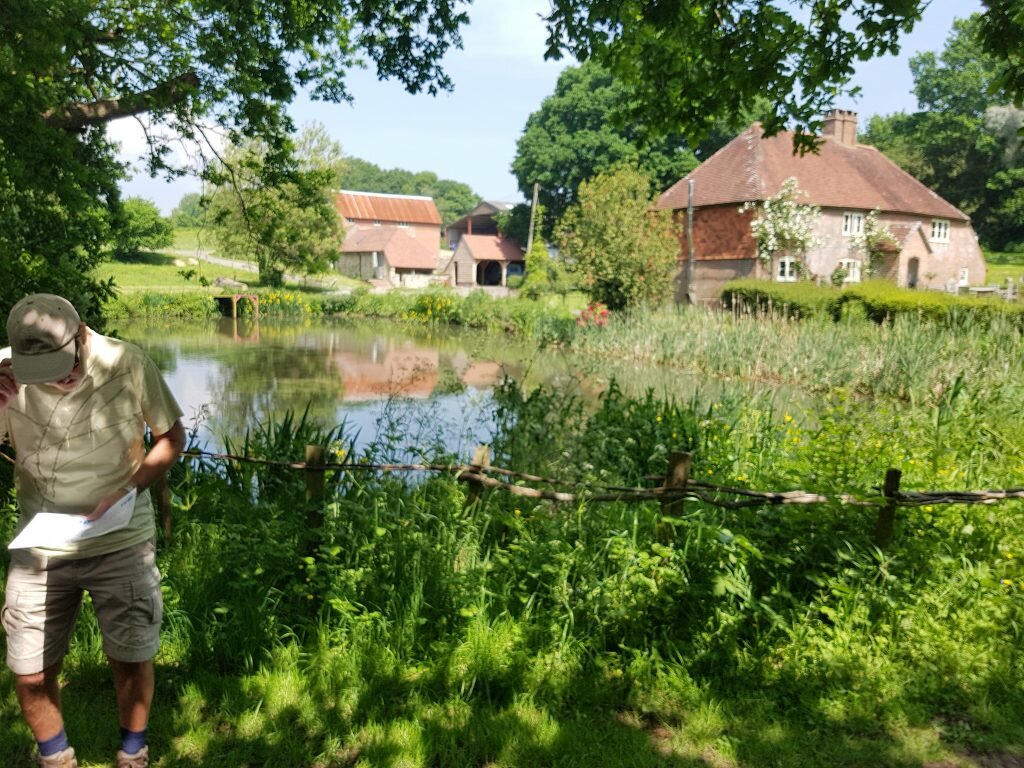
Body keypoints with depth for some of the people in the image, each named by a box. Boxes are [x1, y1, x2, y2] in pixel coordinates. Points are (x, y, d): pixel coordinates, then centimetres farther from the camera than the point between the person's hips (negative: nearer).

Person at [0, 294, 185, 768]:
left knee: (131, 661, 9)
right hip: (39, 547, 2)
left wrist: (128, 490, -19)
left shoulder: (127, 364, -16)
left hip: (121, 543, -1)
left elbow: (172, 437, -3)